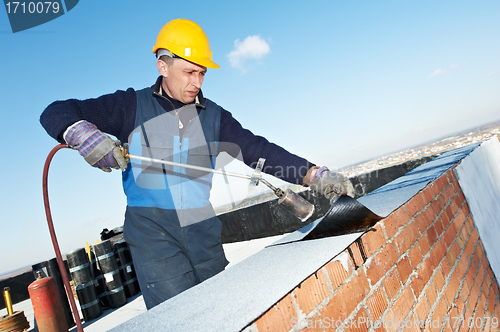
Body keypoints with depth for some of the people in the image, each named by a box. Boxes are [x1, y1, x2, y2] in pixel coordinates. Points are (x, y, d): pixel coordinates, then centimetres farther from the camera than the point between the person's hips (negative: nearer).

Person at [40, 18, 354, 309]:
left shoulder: (213, 116, 7)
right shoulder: (132, 106, 2)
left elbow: (257, 149, -4)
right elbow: (56, 113, 1)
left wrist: (314, 174, -17)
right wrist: (84, 134, -24)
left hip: (205, 231, 3)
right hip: (153, 235, -3)